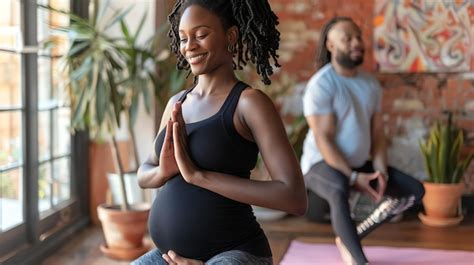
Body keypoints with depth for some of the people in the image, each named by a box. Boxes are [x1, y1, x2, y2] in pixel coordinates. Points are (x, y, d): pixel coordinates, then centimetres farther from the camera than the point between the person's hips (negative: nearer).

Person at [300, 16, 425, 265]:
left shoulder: (371, 84, 3)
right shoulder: (320, 85, -19)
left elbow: (377, 132, 4)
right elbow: (323, 140, -21)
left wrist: (380, 171, -12)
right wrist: (354, 177, -24)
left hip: (359, 164, 8)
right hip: (322, 164, -8)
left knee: (415, 191, 3)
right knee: (339, 191, -41)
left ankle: (349, 237, 7)